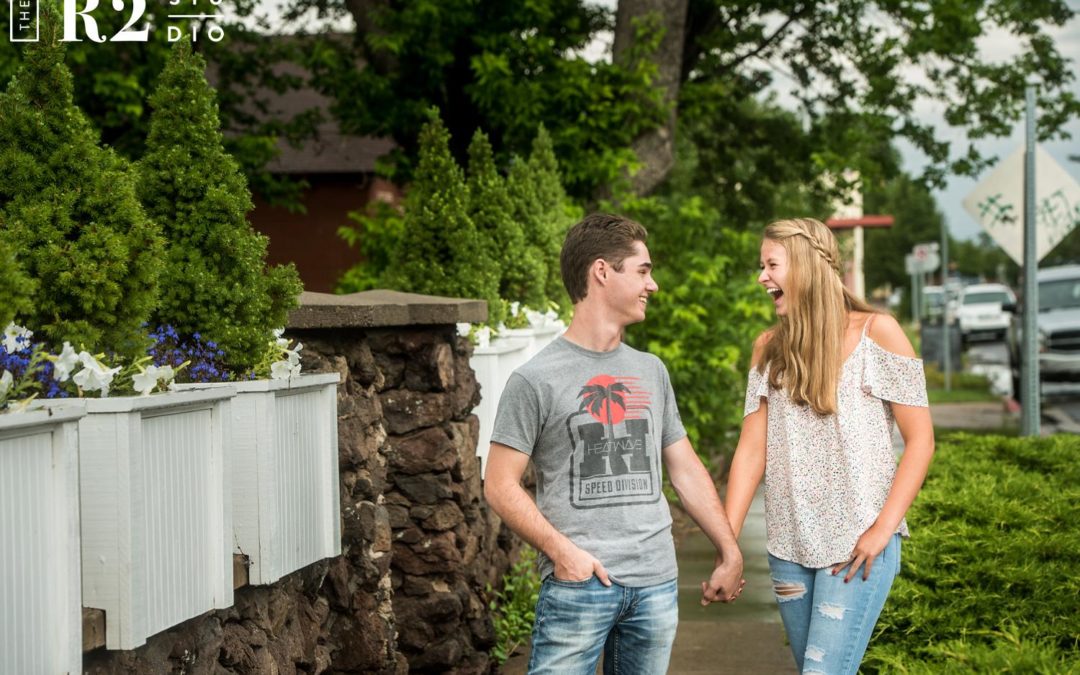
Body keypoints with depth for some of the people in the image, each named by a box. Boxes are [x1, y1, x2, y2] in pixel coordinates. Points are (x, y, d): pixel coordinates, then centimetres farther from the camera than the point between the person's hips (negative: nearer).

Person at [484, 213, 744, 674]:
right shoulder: (535, 380, -4)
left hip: (657, 584, 5)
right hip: (579, 584, -5)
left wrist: (730, 552, 17)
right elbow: (500, 486, -5)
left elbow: (685, 469, 19)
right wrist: (561, 550, -15)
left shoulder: (651, 372, 13)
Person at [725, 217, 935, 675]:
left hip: (857, 546, -5)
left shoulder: (875, 332, -4)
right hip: (788, 546, 5)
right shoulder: (769, 347, 9)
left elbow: (920, 441, -5)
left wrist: (883, 530, -14)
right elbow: (752, 449, 4)